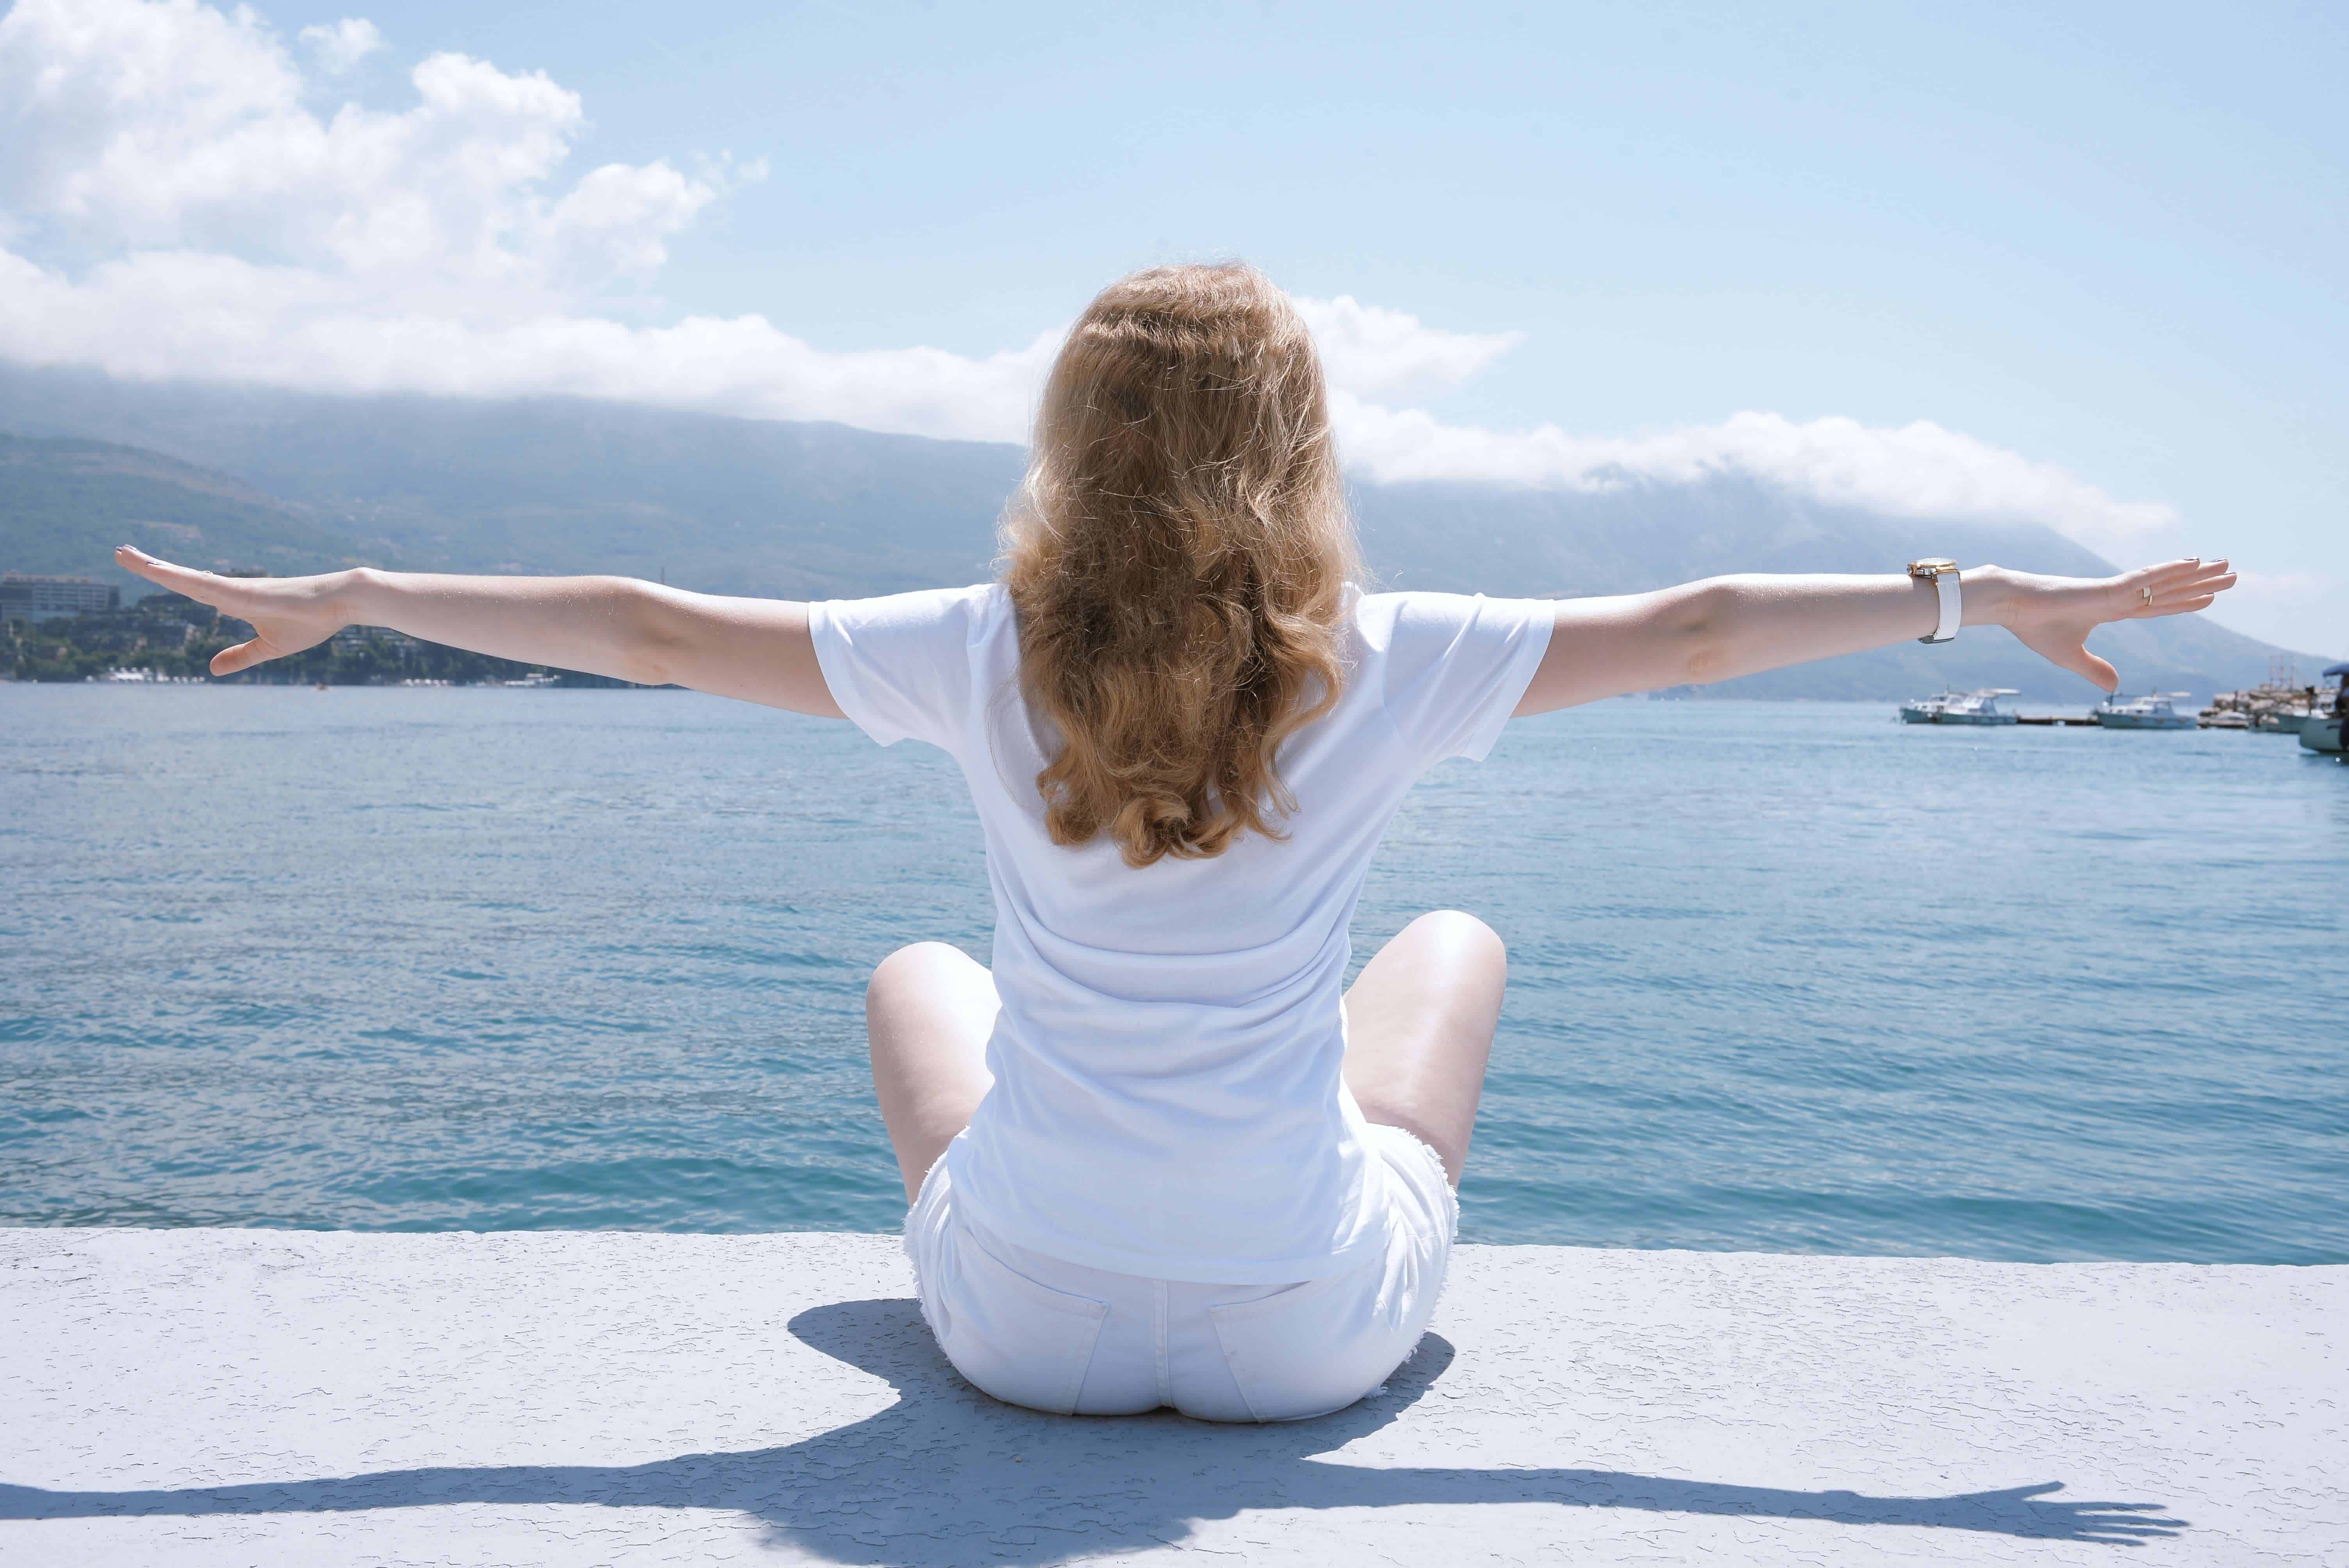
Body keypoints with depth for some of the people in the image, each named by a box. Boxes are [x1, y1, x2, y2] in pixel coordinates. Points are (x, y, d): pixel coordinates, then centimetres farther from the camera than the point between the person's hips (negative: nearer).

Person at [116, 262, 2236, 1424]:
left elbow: (652, 632, -5)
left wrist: (348, 595, 8)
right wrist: (1986, 596, 8)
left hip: (1024, 1316, 1)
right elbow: (1693, 632, -5)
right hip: (1310, 1335, 0)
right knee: (1458, 942, 26)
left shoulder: (987, 663, -12)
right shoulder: (1386, 672, -14)